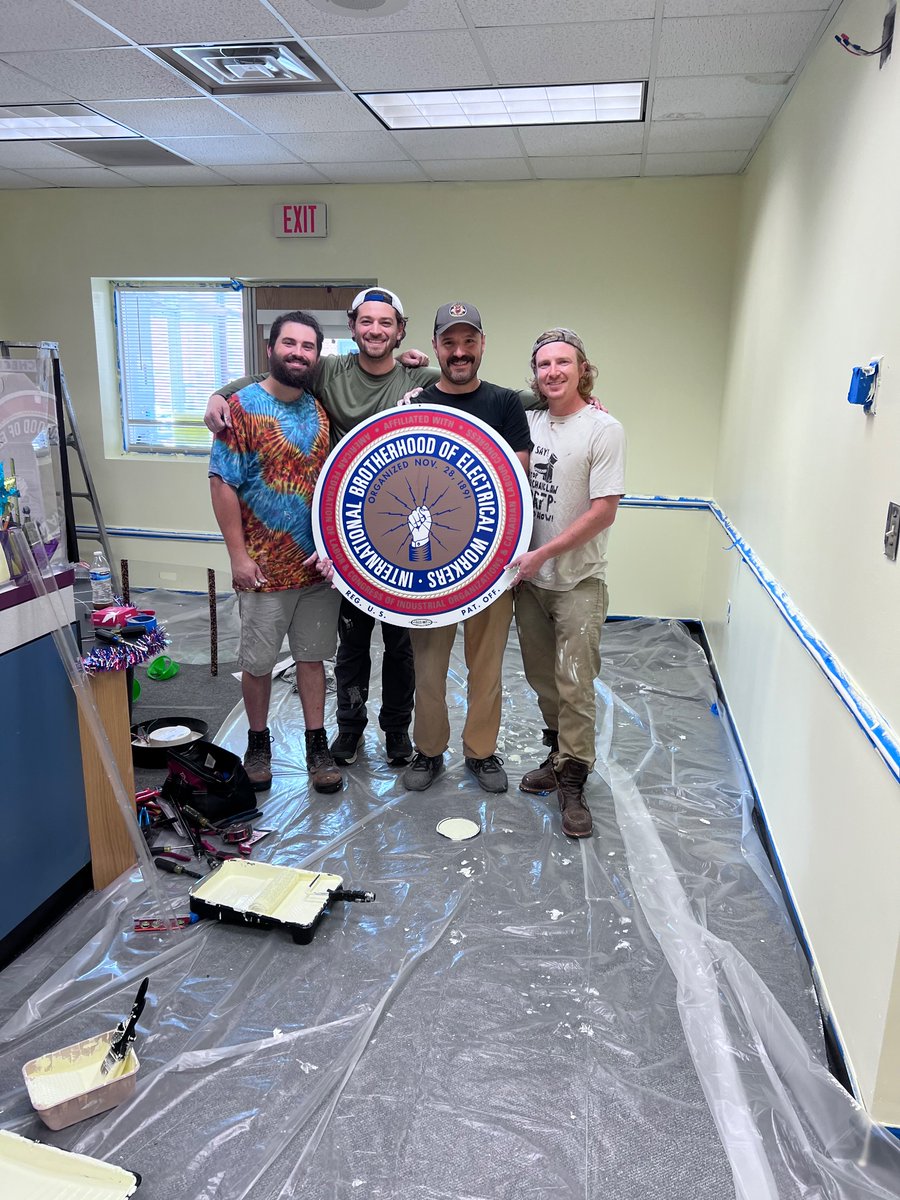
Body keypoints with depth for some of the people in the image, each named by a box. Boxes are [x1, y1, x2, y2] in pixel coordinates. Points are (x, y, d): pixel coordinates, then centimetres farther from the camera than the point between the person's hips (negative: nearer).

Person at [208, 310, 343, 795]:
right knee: (257, 662, 9)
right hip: (264, 567, -4)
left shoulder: (319, 410, 7)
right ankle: (258, 742, 28)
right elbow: (223, 484, -10)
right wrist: (238, 554, -14)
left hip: (318, 563, 4)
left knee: (312, 656, 13)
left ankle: (317, 745, 24)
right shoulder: (243, 406, -7)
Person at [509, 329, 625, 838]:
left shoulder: (603, 429, -11)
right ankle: (558, 756, 33)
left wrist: (542, 554, -16)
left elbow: (603, 511, -15)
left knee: (575, 685, -3)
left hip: (578, 581, -5)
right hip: (529, 576, 5)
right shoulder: (529, 423, 5)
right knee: (543, 678, 15)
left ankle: (572, 783, 11)